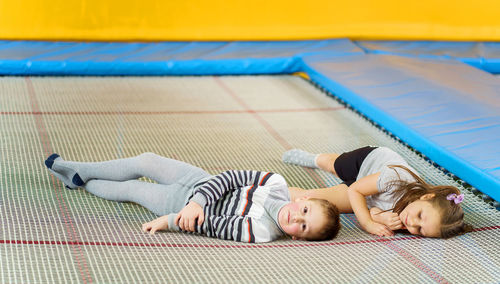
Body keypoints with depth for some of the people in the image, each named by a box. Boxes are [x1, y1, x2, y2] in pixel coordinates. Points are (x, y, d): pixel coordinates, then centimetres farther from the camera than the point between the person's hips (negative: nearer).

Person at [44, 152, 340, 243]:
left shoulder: (258, 233, -35)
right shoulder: (276, 183, -22)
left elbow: (210, 225, -28)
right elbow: (233, 177, -16)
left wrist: (171, 221, -21)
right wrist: (199, 201, -27)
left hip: (183, 205, -5)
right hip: (204, 185, 5)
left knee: (131, 189, 10)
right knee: (145, 162, 15)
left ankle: (82, 181, 44)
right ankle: (77, 172, 42)